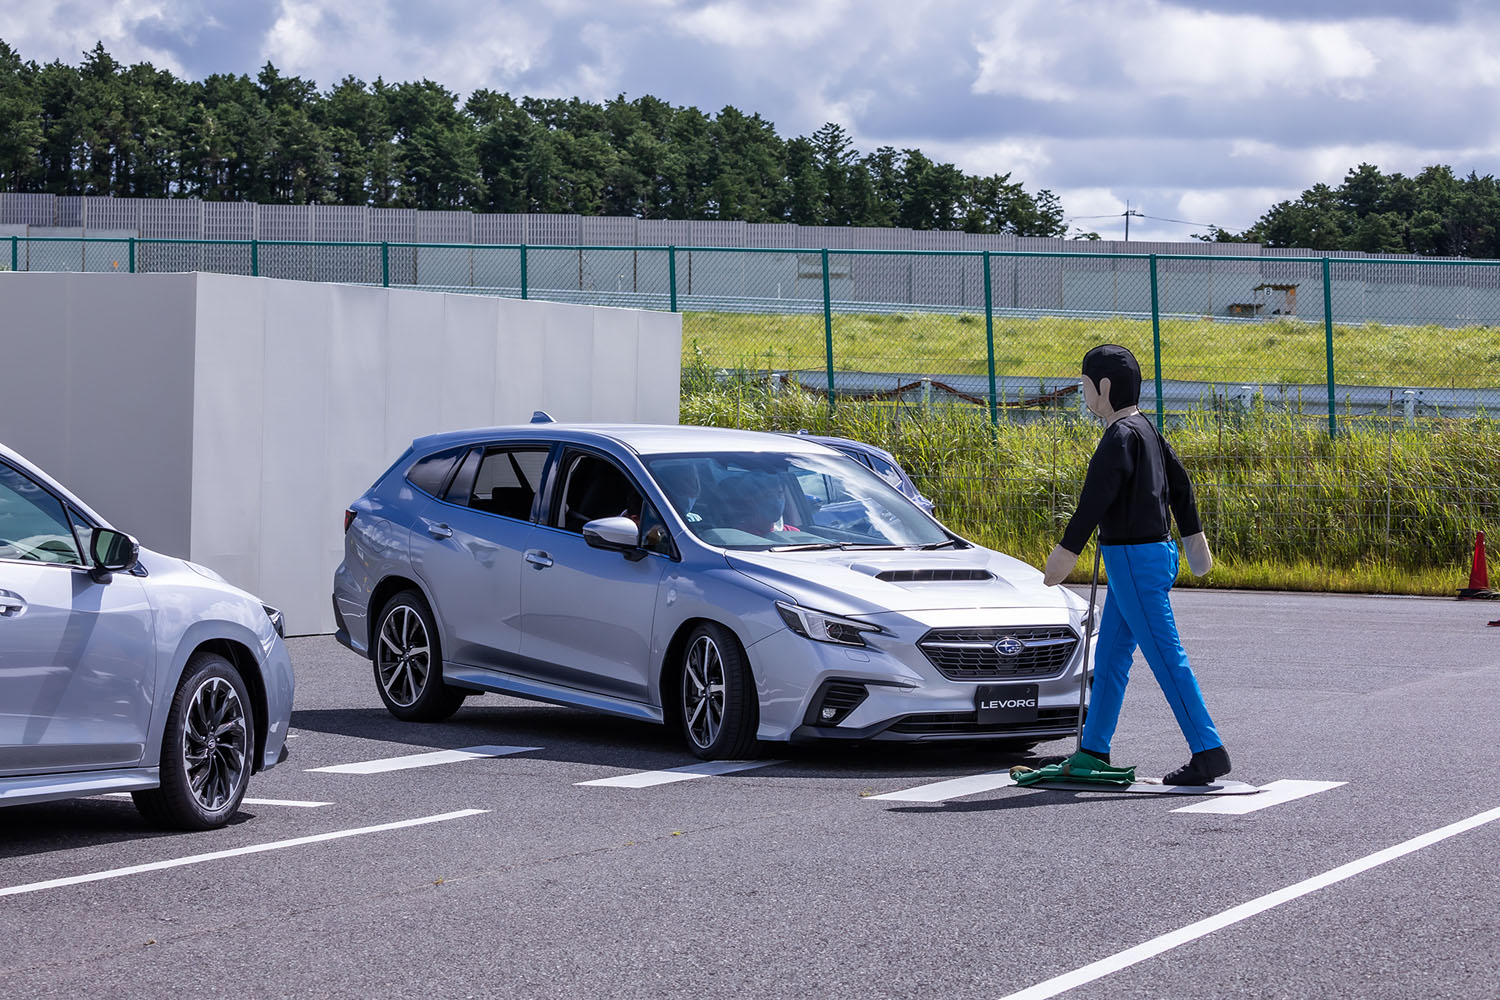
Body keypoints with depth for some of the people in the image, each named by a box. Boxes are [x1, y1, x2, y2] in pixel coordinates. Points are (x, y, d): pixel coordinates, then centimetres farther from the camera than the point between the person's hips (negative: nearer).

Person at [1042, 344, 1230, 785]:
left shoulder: (1121, 436, -17)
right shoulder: (1146, 429, 14)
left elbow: (1097, 498, -22)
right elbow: (1179, 482, 20)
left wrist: (1067, 550, -20)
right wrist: (1193, 535, 27)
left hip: (1134, 558, -10)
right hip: (1155, 550, 10)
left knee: (1167, 658, -9)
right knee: (1110, 657, 14)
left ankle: (1209, 751, -8)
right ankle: (1093, 750, 20)